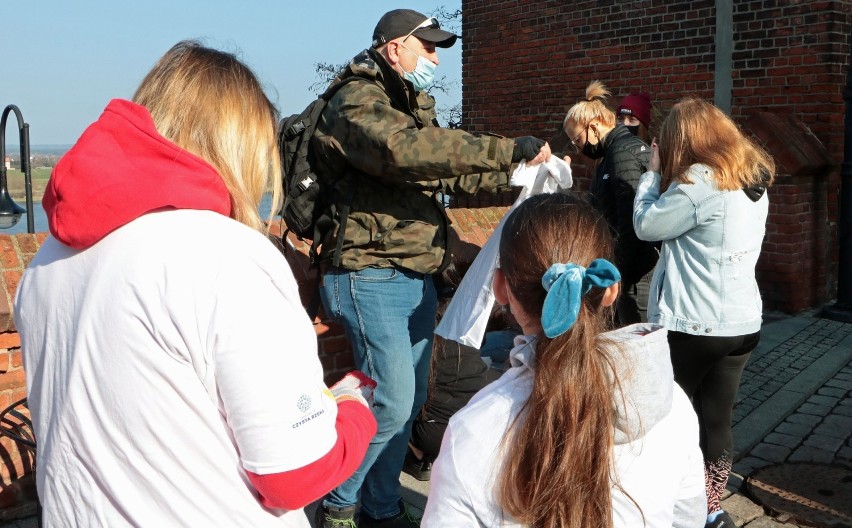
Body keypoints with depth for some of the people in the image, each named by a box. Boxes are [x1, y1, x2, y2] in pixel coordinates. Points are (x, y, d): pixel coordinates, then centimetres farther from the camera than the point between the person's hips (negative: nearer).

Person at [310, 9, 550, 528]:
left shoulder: (413, 107, 20)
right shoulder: (358, 102, -12)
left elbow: (449, 174, 25)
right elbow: (404, 149, -32)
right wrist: (507, 149, -30)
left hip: (417, 277, 9)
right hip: (372, 276, -9)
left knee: (409, 402, 13)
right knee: (391, 402, -8)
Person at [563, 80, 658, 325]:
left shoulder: (622, 152, -14)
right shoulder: (617, 149, 17)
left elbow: (630, 221, -20)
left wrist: (620, 275, -16)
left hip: (636, 272, -10)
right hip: (639, 267, 10)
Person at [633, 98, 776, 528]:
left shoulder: (700, 181, -17)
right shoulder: (754, 179, 9)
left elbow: (646, 225, -10)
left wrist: (653, 172, 1)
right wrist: (665, 175, 8)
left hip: (693, 325, -7)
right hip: (742, 323, 7)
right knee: (716, 420, 14)